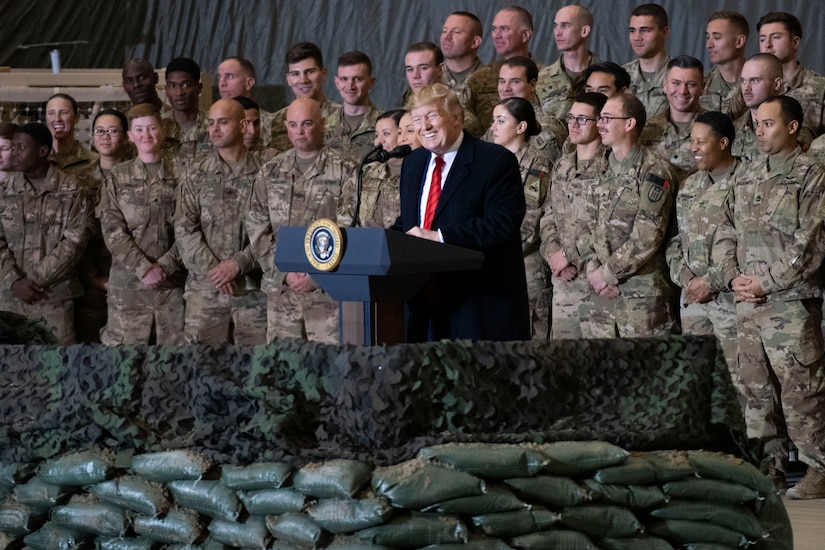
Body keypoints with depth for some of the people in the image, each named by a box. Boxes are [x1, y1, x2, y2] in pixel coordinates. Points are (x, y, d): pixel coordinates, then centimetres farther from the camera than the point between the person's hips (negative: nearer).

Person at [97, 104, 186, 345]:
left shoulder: (181, 174, 6)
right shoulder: (117, 178, 7)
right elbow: (112, 230, -2)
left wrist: (165, 265, -11)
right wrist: (144, 269, -13)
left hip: (173, 280, 0)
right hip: (128, 281, 0)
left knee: (174, 343, 0)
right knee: (125, 343, -2)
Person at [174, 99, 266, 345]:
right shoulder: (195, 175, 8)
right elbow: (184, 230, 2)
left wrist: (239, 264, -13)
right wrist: (213, 269, -10)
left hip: (253, 288, -1)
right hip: (205, 288, 1)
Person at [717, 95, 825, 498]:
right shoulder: (745, 177, 15)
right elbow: (727, 232, 18)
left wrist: (766, 283, -13)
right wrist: (734, 277, 1)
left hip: (791, 302, -7)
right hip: (747, 304, 7)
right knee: (757, 388, 10)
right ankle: (772, 465, 19)